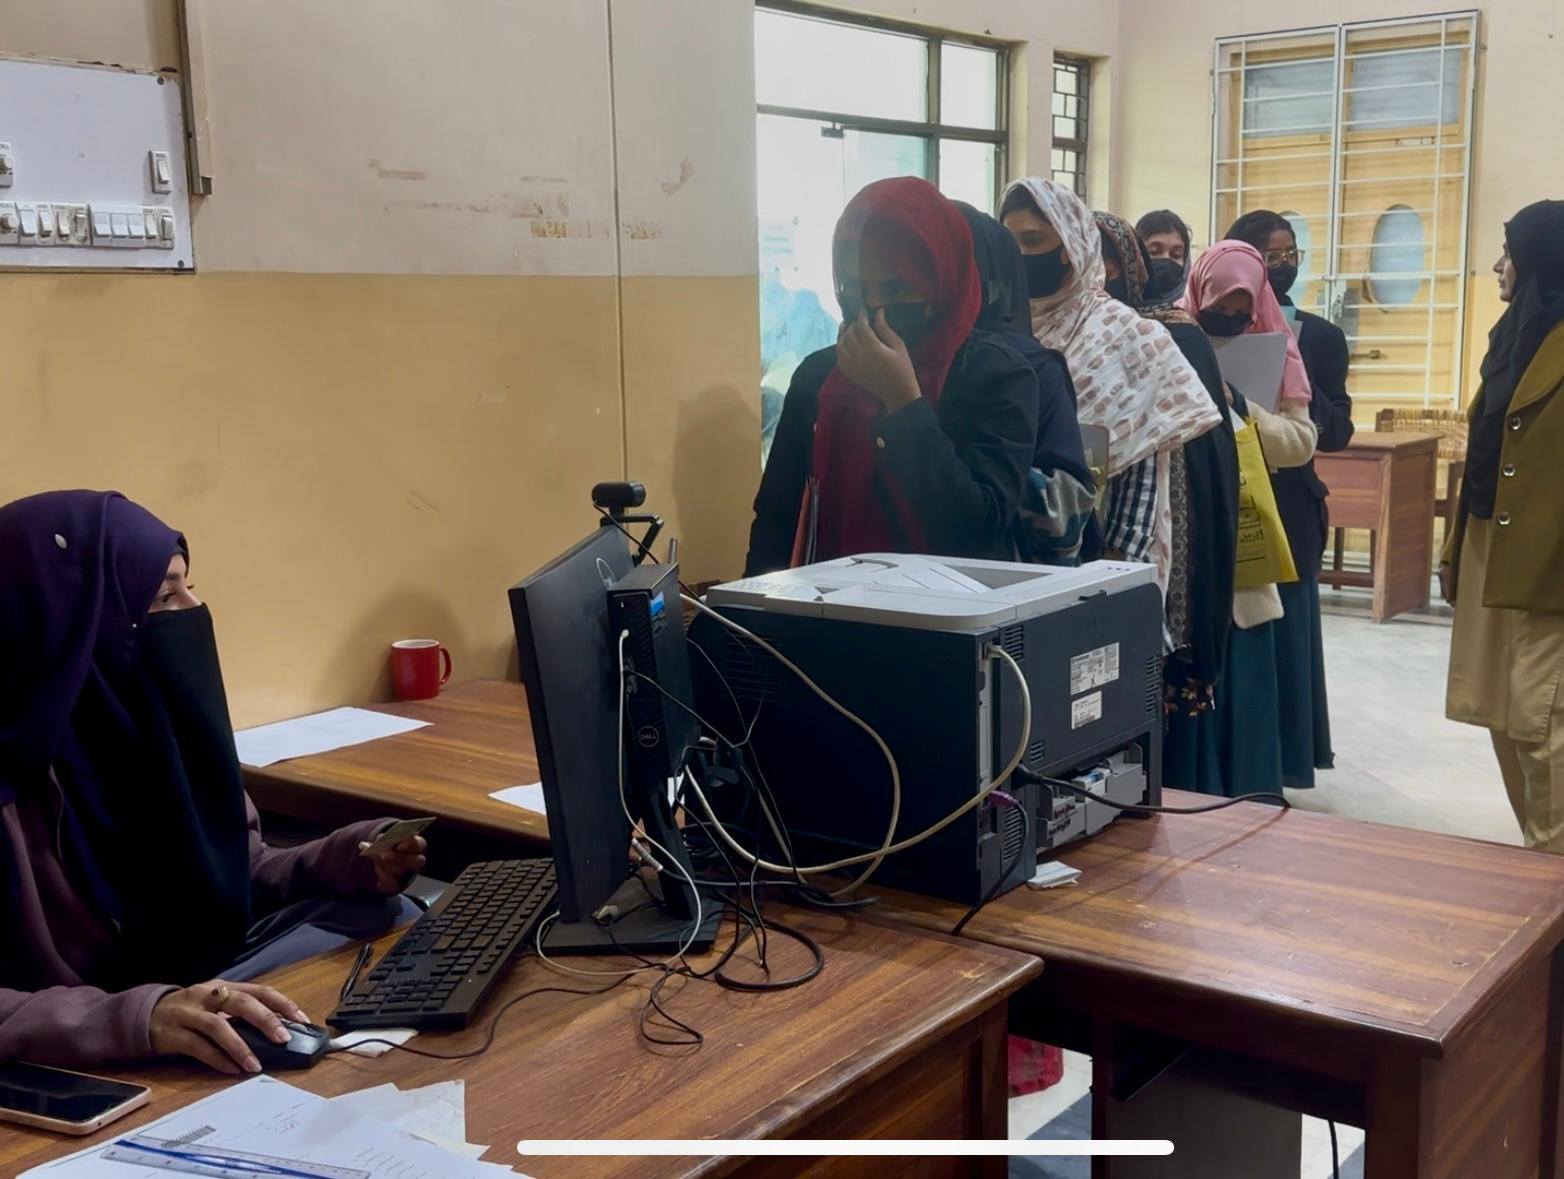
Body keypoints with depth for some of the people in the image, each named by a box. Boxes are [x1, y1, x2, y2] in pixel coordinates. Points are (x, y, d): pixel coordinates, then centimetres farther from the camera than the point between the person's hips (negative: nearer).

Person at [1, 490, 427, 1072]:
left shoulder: (150, 714, -1)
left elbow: (231, 871, 10)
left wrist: (341, 862, -9)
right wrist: (132, 1017, -44)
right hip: (89, 1061, -7)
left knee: (380, 915, -11)